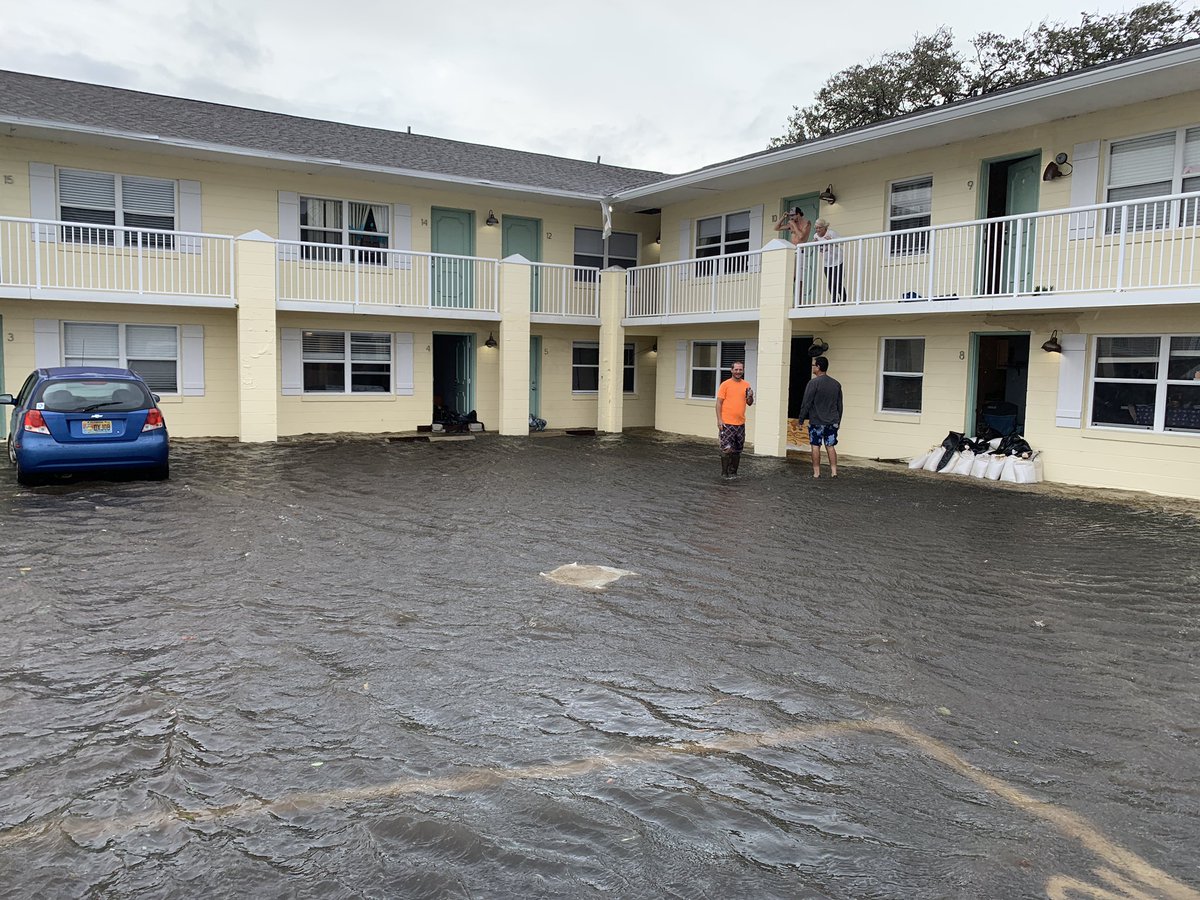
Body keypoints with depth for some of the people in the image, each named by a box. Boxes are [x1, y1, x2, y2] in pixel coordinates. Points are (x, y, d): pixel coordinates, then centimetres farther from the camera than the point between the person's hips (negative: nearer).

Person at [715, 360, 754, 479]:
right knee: (727, 449, -8)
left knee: (737, 450, 9)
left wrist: (750, 396, -6)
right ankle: (724, 473, 3)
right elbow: (719, 403, -5)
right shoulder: (725, 384, -3)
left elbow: (749, 403, 16)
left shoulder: (746, 385, 10)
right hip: (727, 423, -5)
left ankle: (733, 472, 20)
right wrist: (719, 420, -11)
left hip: (740, 423, 5)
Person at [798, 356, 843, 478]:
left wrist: (801, 419, -4)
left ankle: (816, 472, 4)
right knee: (830, 446, 9)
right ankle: (834, 471, 4)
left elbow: (806, 403, -11)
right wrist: (838, 421, 21)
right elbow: (839, 405, 14)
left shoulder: (814, 383, -11)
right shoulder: (836, 384, 8)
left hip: (816, 421, -5)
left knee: (816, 446, 2)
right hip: (832, 422, 5)